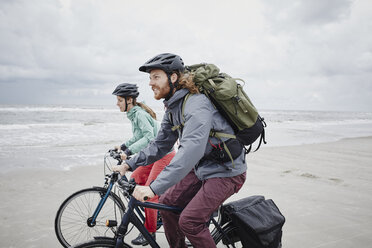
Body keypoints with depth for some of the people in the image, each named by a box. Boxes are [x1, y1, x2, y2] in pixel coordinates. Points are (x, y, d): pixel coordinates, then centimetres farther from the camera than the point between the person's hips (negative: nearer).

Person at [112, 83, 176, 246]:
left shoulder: (140, 114, -19)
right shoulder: (134, 114, 11)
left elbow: (149, 136, -31)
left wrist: (129, 151, -34)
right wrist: (123, 146, 13)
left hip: (164, 155, -10)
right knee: (134, 179, 8)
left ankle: (149, 232, 4)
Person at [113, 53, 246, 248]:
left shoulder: (196, 105, -27)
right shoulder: (173, 107, 3)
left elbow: (191, 150, -39)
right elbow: (160, 145, 10)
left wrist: (154, 187, -42)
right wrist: (129, 164, 1)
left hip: (225, 172, -8)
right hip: (202, 168, 9)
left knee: (189, 221, -15)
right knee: (166, 203, 6)